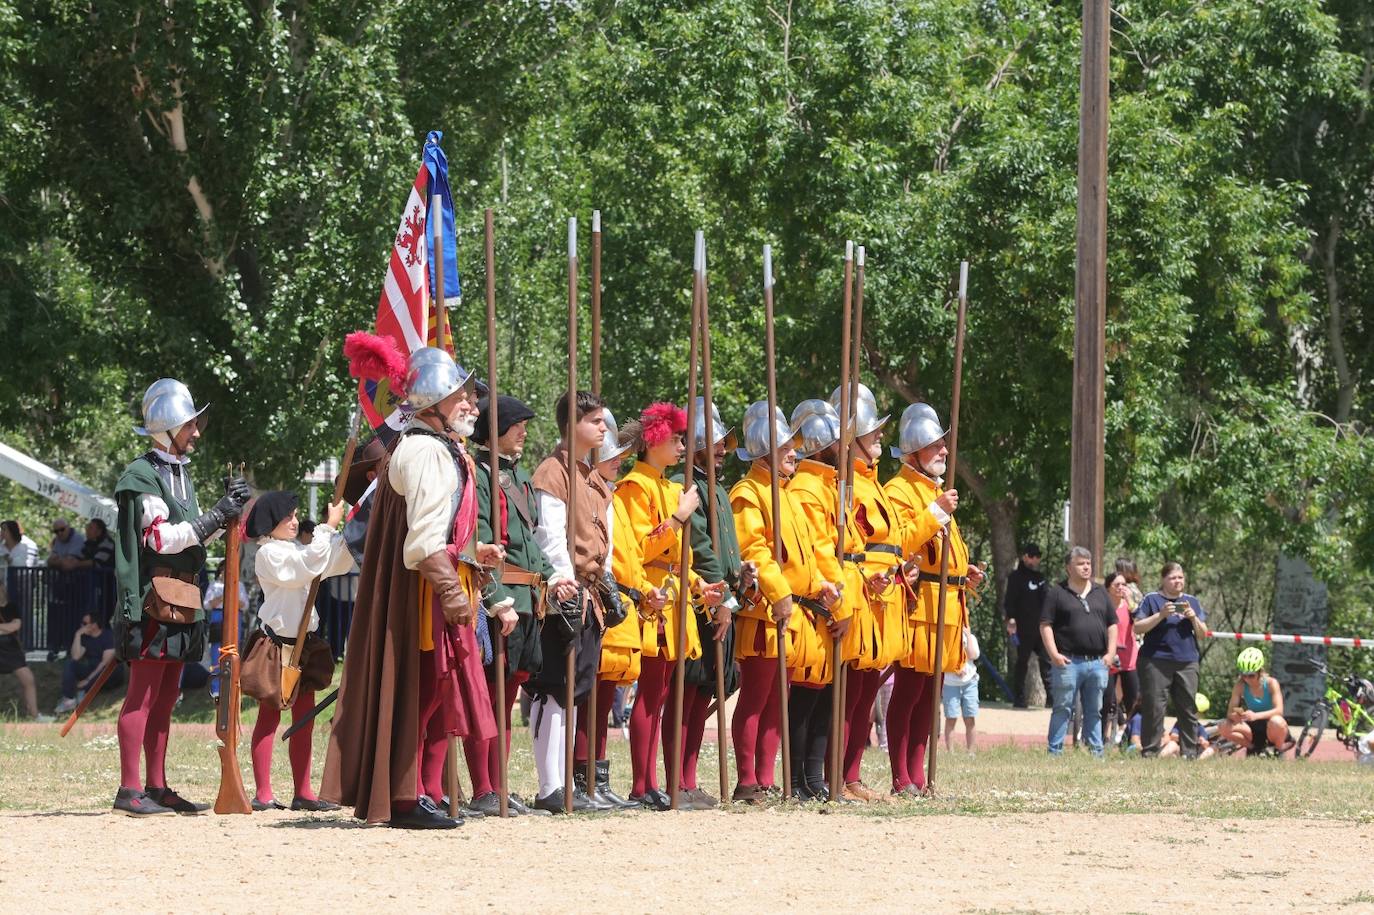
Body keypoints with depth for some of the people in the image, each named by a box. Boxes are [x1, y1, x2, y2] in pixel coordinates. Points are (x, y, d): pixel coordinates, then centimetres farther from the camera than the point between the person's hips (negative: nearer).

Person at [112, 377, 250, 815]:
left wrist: (227, 509, 7)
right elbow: (161, 537, -18)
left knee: (165, 696, 10)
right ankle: (130, 789, -12)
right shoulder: (143, 476, -10)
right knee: (143, 693, -10)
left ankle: (157, 787, 14)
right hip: (154, 596, -10)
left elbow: (194, 535, 23)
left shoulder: (179, 472, 19)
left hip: (182, 597, 10)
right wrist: (216, 517, -18)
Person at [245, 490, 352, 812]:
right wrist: (329, 527, -18)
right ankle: (262, 794, -1)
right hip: (276, 643, -9)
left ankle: (303, 793, 11)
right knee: (270, 716, -3)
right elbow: (310, 564, -25)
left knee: (304, 718, 8)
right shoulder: (268, 553, -12)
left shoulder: (296, 549, 15)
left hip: (303, 641, 9)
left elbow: (335, 564, 16)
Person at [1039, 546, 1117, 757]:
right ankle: (1055, 751, -1)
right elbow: (1046, 625, -2)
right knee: (1063, 709, -3)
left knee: (1094, 711, 9)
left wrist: (1110, 653, 6)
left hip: (1098, 662, 4)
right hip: (1069, 661, -4)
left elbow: (1112, 625, 18)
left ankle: (1096, 752, 13)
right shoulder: (1057, 593, 2)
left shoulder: (1100, 593, 16)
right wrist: (1054, 654, -11)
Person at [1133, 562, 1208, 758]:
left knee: (1188, 708, 1)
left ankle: (1190, 752, 5)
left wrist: (1193, 618, -4)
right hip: (1156, 661, -3)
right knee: (1154, 708, -6)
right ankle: (1149, 751, -2)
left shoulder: (1191, 602, 17)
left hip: (1186, 662, 4)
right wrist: (1161, 615, -13)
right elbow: (1138, 628, -3)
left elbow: (1202, 634, 15)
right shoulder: (1151, 600, 5)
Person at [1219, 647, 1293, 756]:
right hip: (1255, 729, 3)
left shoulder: (1271, 683, -14)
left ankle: (1279, 750, -6)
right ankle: (1254, 748, 3)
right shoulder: (1240, 686, -6)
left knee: (1276, 722, -39)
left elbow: (1279, 710, -26)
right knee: (1225, 727, -22)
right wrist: (1234, 716, -35)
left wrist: (1256, 716, -43)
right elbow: (1230, 712, -8)